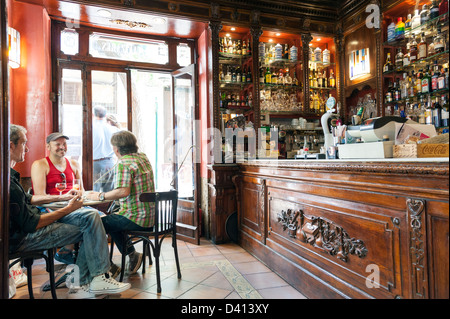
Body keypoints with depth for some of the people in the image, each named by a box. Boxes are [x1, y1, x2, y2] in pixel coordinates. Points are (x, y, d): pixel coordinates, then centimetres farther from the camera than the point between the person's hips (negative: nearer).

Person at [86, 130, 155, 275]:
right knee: (112, 220, 29)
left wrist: (100, 196, -16)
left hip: (135, 218, -9)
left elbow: (123, 191, -29)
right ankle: (132, 255, 27)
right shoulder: (143, 157, 10)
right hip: (150, 216, 9)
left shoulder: (123, 163, -16)